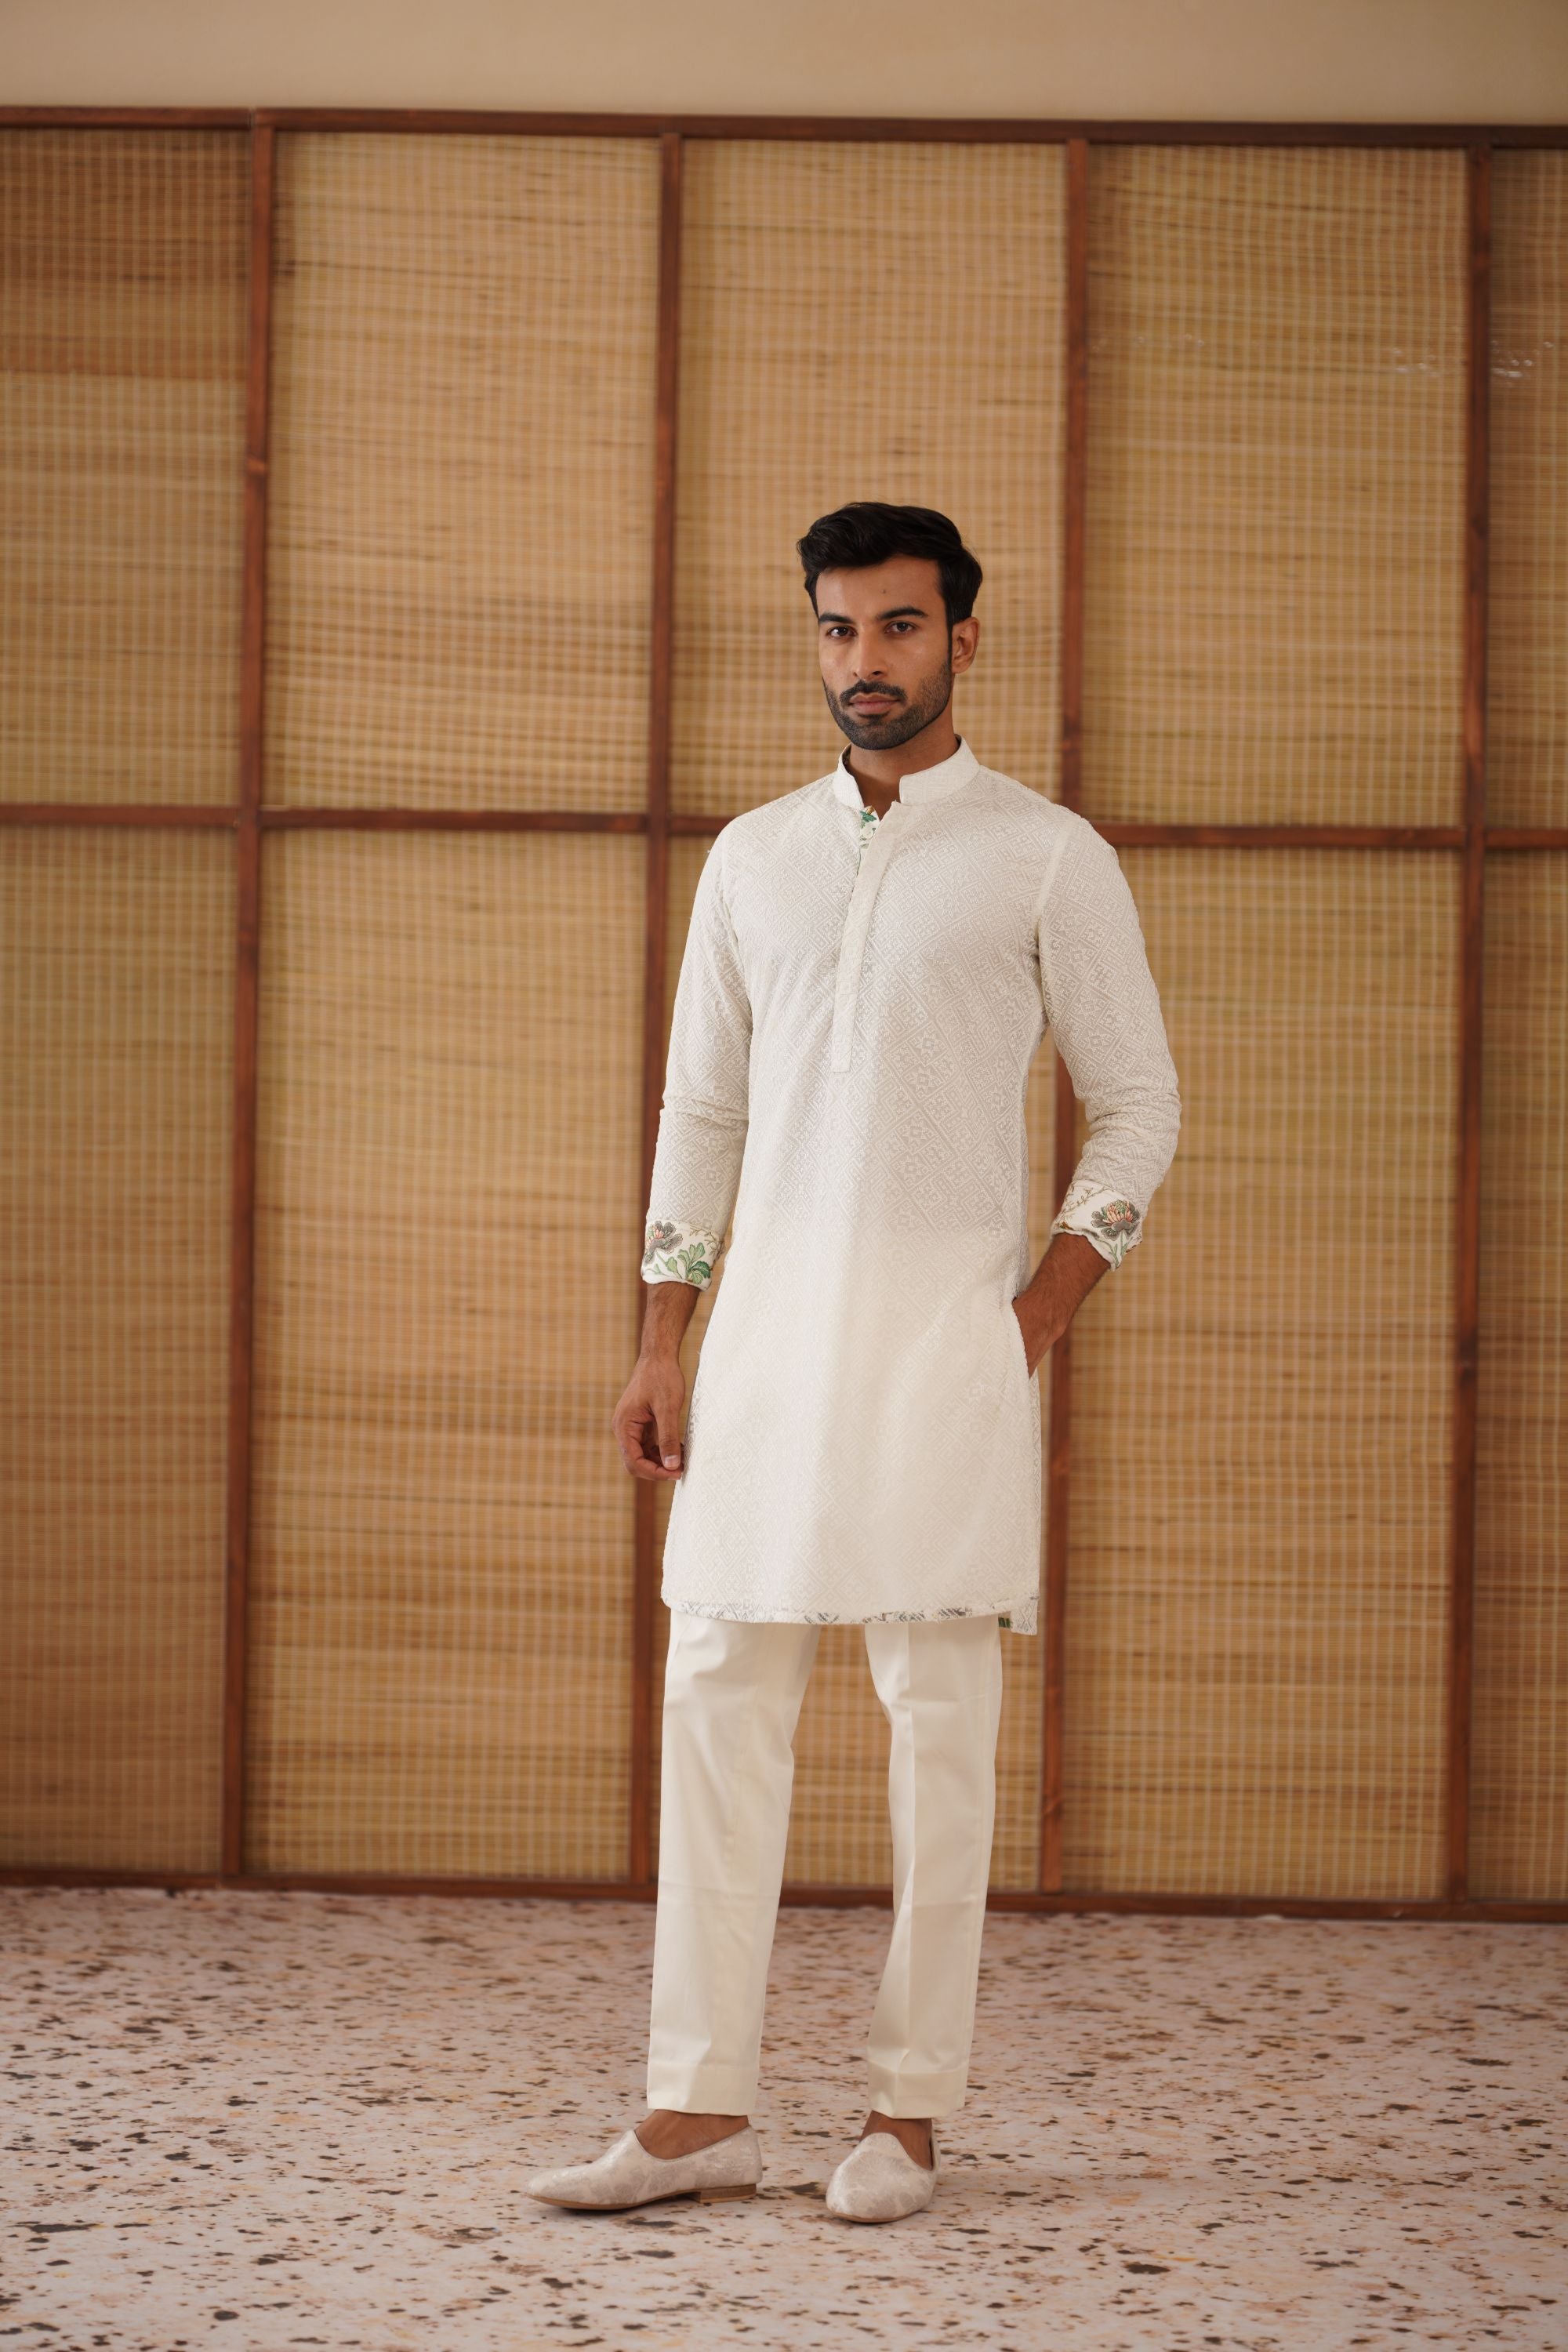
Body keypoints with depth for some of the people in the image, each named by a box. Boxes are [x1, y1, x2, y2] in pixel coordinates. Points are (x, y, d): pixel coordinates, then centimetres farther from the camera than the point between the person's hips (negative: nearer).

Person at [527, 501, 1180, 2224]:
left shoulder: (1047, 858, 1)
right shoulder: (753, 855, 13)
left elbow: (1138, 1107, 3)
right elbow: (701, 1108, 15)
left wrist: (1035, 1321, -6)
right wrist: (659, 1354, 8)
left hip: (944, 1329, -4)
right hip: (766, 1313, 4)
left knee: (939, 1722, -2)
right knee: (718, 1703, 0)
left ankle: (910, 2113, 5)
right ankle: (699, 2114, 4)